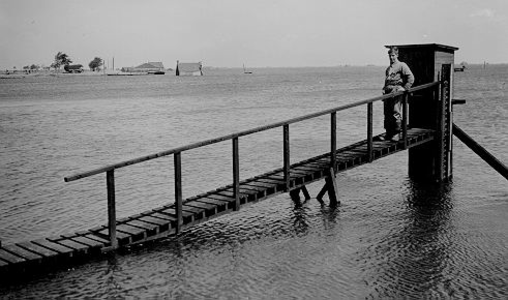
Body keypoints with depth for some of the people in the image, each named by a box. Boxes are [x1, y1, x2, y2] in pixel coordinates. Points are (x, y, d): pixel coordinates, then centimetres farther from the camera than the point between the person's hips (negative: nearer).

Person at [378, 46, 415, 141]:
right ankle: (388, 134, 10)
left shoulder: (402, 65, -1)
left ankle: (397, 134, -2)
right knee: (387, 113, 4)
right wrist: (384, 89, 15)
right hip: (388, 92, 7)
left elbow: (411, 78, -8)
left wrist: (404, 89, -12)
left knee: (396, 113, -8)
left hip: (397, 91, -7)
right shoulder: (388, 68, 22)